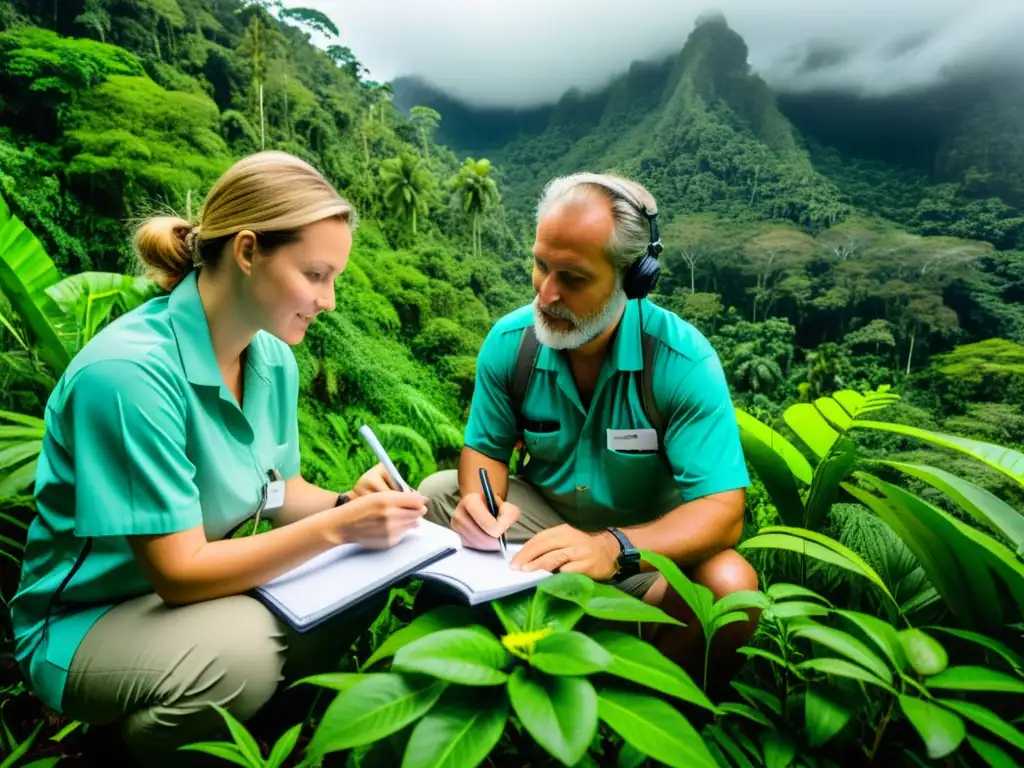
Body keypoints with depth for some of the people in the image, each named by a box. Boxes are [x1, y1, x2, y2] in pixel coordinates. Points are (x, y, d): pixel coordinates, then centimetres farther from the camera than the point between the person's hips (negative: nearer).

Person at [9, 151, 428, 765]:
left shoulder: (274, 358, -6)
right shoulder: (128, 371, -29)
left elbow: (278, 490, 4)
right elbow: (178, 571, -27)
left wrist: (347, 502, -16)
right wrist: (336, 527, -29)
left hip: (203, 582, 6)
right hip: (86, 620, -6)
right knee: (239, 651, -33)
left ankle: (267, 715, 10)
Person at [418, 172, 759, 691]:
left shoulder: (684, 362, -23)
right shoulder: (509, 341, -13)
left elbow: (722, 512, -28)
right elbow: (486, 448, -1)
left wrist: (611, 547, -46)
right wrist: (481, 500, -25)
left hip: (649, 538, -2)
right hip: (544, 511, 3)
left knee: (730, 586, -31)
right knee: (435, 496, -13)